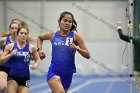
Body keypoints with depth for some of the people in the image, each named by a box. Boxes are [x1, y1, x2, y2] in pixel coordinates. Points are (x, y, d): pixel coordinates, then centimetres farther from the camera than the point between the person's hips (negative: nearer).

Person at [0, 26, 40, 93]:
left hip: (25, 77, 1)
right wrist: (10, 55, -17)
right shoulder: (10, 46, -2)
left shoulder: (31, 47, -1)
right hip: (12, 76, -1)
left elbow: (37, 59, 13)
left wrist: (35, 65, -9)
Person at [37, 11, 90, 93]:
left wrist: (76, 48, -21)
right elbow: (39, 37, 25)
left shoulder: (75, 36, -3)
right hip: (53, 72, -1)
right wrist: (40, 49, 9)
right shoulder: (52, 35, 2)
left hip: (68, 73, 1)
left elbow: (87, 55, -5)